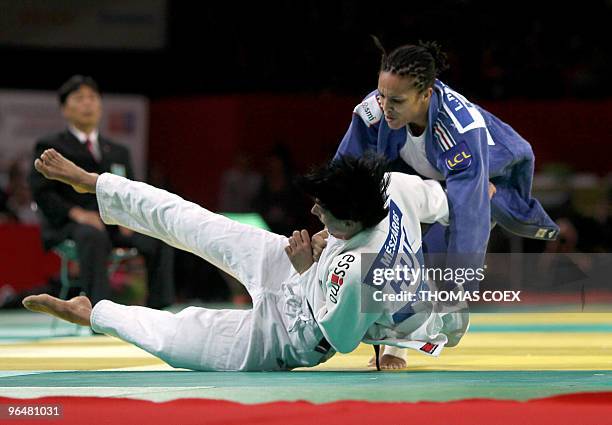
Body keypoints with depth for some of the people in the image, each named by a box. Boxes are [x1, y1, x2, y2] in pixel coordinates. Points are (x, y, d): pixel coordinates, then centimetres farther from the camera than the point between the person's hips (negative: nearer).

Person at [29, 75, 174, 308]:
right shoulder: (50, 147, 11)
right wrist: (76, 212, -18)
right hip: (69, 226, -4)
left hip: (115, 225, 4)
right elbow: (41, 192, 0)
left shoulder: (118, 152, 26)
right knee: (94, 237, -41)